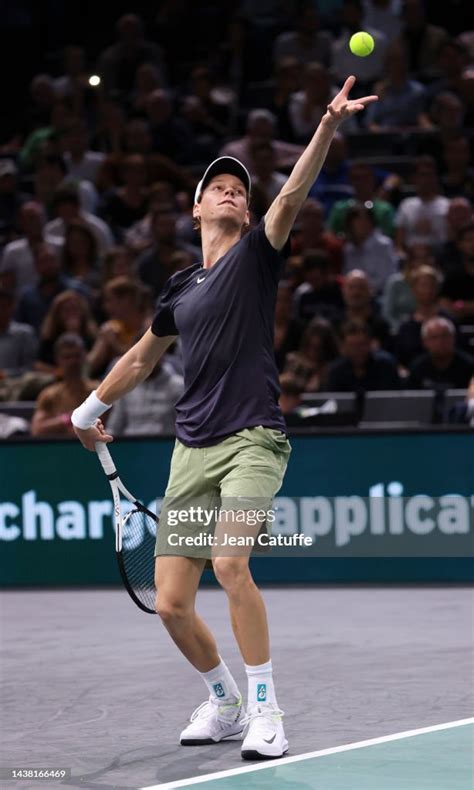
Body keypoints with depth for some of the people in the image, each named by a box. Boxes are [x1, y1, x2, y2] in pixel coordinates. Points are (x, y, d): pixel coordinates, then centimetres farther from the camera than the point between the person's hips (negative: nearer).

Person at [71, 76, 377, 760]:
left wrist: (329, 127, -30)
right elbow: (142, 358, 34)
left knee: (230, 564, -27)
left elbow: (292, 196, -14)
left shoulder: (256, 256, 4)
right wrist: (91, 408, 43)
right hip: (192, 451, 5)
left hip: (253, 440, -5)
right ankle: (222, 702, 24)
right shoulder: (179, 288, 17)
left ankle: (265, 711, -15)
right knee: (171, 605, -1)